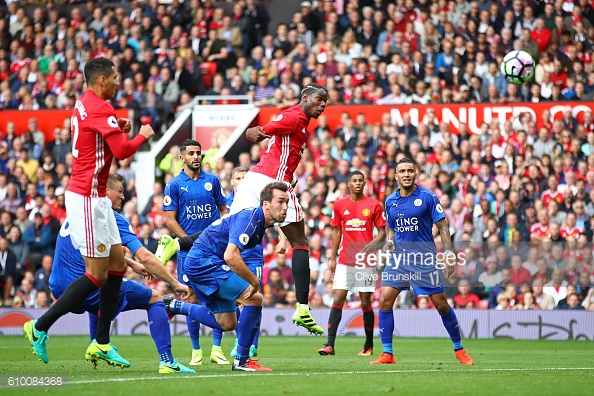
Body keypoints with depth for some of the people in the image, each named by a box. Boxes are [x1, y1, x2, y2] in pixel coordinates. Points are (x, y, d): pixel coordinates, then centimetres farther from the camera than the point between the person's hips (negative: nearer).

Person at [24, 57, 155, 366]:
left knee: (117, 263, 10)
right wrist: (144, 135, -4)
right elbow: (122, 151, -22)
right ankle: (40, 327, -2)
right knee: (97, 274, -7)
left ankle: (101, 343, 13)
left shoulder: (86, 104, 13)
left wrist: (117, 128, 9)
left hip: (95, 197, 10)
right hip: (87, 197, -10)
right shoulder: (99, 108, -17)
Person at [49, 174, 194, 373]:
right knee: (154, 298, 7)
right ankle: (166, 361, -4)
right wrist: (175, 284, -5)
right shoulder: (112, 219, -7)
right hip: (91, 292, -7)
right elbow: (145, 258, -13)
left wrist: (132, 264, 33)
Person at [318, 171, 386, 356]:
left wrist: (375, 242, -17)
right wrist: (332, 258, 8)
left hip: (365, 261, -1)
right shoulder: (340, 205, 7)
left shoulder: (374, 205, 1)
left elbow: (382, 231, 4)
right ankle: (330, 345, -10)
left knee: (366, 303, 2)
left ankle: (369, 345, 14)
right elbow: (336, 231, 13)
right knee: (337, 300, -7)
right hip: (344, 261, 1)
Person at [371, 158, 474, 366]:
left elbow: (442, 225, -5)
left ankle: (459, 350, 17)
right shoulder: (390, 201, 7)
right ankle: (387, 354, -2)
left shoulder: (428, 197, -5)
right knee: (384, 301, -9)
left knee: (441, 304, 0)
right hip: (399, 255, 3)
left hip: (425, 257, -3)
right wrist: (389, 240, -1)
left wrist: (448, 252, -15)